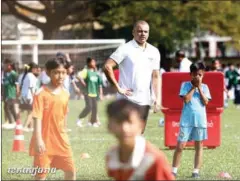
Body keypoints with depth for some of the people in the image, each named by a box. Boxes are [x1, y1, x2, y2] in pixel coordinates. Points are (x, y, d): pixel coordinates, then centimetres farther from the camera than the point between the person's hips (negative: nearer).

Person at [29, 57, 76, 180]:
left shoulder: (65, 93, 4)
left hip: (61, 140, 6)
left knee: (71, 171, 8)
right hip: (45, 140, -6)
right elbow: (37, 117, -19)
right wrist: (38, 140, -25)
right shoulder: (41, 94, -15)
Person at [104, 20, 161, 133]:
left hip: (144, 101, 5)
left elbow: (156, 76, 13)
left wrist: (158, 98, 3)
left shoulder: (154, 52, 10)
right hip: (127, 100, -5)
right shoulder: (125, 49, -6)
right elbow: (107, 66, -11)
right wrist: (118, 88, -11)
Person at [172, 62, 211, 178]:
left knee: (199, 145, 7)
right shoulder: (185, 85, 0)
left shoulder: (204, 87, 6)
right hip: (186, 120, -2)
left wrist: (199, 88, -8)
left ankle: (196, 171, 12)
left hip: (200, 120, 2)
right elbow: (186, 99, -12)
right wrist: (194, 87, -9)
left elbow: (205, 102, -6)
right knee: (180, 145, -4)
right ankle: (174, 170, 2)